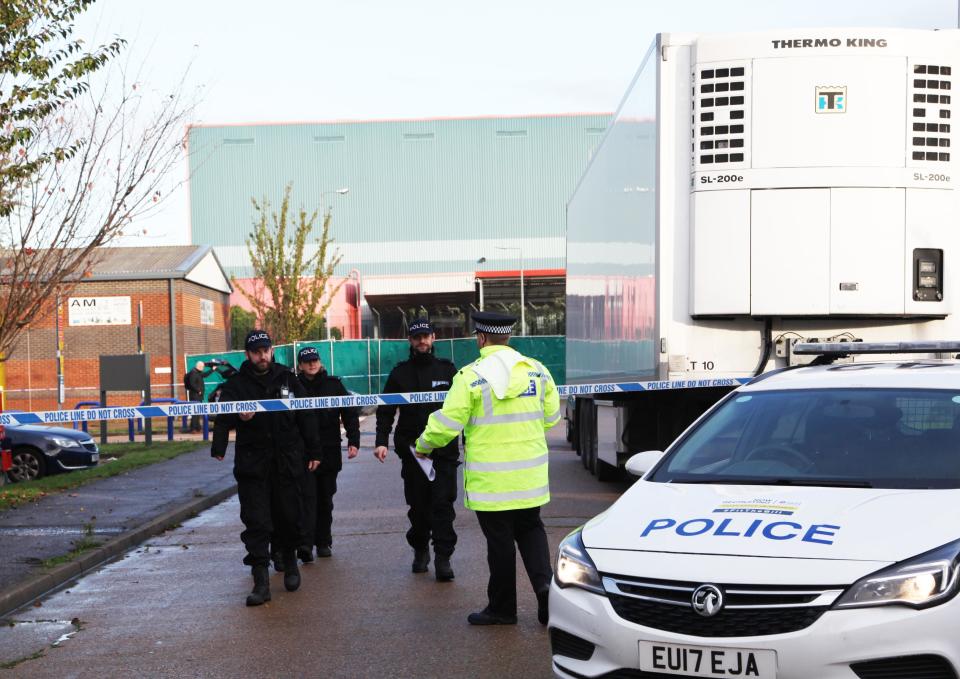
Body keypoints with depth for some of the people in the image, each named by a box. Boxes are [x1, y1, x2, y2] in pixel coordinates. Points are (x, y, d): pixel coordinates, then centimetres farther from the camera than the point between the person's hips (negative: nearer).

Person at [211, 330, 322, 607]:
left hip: (288, 462, 2)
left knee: (289, 516, 9)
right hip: (252, 465, -2)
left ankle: (290, 562, 35)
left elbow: (306, 417, 13)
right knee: (256, 522, -6)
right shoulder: (236, 384, 1)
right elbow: (223, 417, -11)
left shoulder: (287, 379, 8)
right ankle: (261, 581, -5)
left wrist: (313, 452, 11)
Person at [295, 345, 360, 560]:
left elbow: (350, 413, 6)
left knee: (325, 499, 9)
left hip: (330, 452, 2)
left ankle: (323, 542, 18)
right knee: (307, 497, -13)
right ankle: (305, 543, -19)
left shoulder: (333, 384, 6)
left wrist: (353, 441, -3)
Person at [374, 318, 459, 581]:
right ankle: (420, 549, 23)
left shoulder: (447, 369, 8)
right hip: (411, 450, 1)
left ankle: (443, 557, -5)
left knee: (443, 503, -7)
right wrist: (381, 441, -6)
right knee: (418, 504, 7)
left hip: (445, 450, -1)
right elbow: (386, 410, 7)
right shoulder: (400, 372, 8)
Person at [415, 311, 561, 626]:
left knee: (499, 540, 6)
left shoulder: (471, 377, -14)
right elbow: (551, 417, 11)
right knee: (530, 529, 19)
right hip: (530, 475, 4)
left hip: (490, 478, -4)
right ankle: (544, 582, -3)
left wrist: (424, 445, 8)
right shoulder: (538, 371, 1)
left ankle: (502, 608, 17)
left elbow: (446, 423, -12)